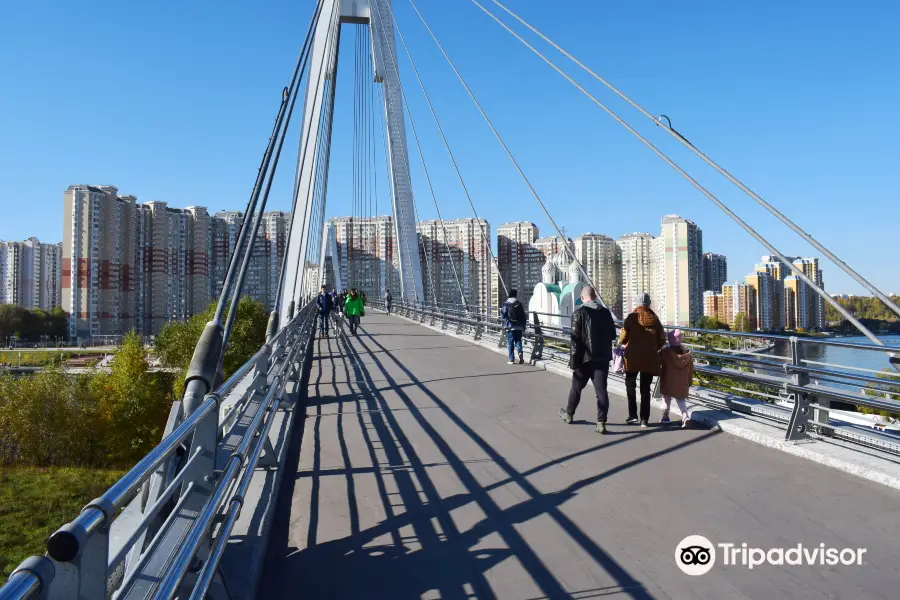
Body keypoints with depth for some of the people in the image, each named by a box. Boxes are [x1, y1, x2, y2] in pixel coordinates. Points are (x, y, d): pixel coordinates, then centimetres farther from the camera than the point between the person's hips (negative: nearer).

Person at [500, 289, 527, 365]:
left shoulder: (506, 304, -5)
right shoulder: (519, 304, 2)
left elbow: (503, 316, -7)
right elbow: (523, 316, 3)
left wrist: (501, 311, 16)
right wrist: (523, 327, 12)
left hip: (510, 327, -2)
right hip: (518, 327, 2)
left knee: (510, 342, 4)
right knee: (518, 340, 12)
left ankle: (511, 359, 4)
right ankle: (520, 352, -15)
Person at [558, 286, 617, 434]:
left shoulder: (579, 312, -11)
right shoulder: (606, 312, 4)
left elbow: (576, 339, -15)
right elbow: (612, 335, 12)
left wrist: (573, 361, -12)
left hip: (585, 358, -3)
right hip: (602, 358, 3)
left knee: (576, 387, 14)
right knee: (601, 390, 2)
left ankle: (568, 414, 32)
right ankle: (601, 423, 0)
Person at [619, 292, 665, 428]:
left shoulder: (631, 318, -7)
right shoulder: (654, 319, 1)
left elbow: (623, 339, -7)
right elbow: (662, 341, 4)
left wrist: (621, 343, 16)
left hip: (633, 358, -2)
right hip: (650, 359, 2)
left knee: (630, 385, 15)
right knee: (645, 389, 10)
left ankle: (632, 414, 6)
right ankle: (644, 419, 10)